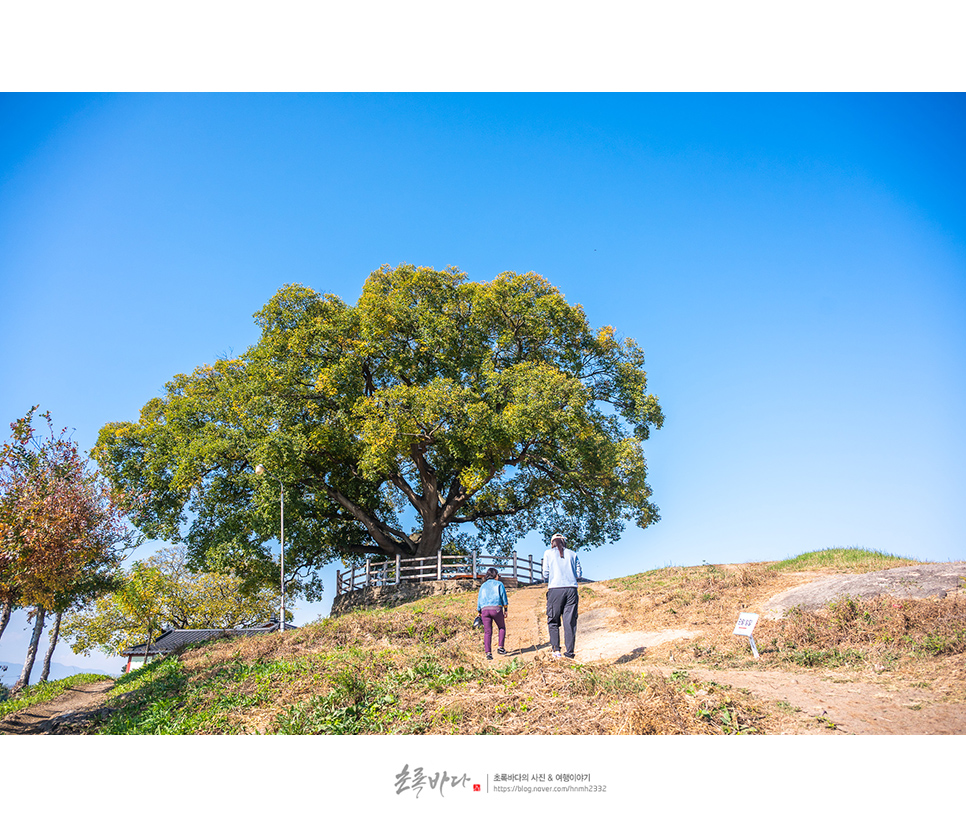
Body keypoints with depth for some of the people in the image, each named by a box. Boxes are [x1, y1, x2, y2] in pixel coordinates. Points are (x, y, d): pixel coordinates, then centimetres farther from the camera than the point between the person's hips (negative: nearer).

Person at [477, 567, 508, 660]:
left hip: (485, 610, 3)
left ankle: (488, 652, -6)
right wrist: (505, 610, 7)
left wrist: (479, 613, 18)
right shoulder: (499, 584, 10)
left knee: (487, 632, 4)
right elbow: (504, 597, 4)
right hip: (496, 609, -3)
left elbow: (479, 600, 16)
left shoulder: (483, 586, 20)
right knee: (502, 628, 17)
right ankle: (500, 647, 6)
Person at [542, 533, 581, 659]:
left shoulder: (548, 553, 6)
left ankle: (556, 649, -4)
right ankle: (570, 651, 4)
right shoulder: (572, 554, 11)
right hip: (571, 589, 2)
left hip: (555, 589, -2)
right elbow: (579, 574, 9)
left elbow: (545, 574, 1)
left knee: (553, 621, 7)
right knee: (570, 621, 5)